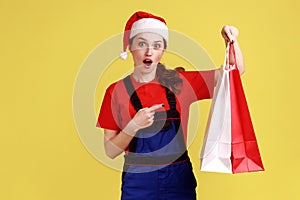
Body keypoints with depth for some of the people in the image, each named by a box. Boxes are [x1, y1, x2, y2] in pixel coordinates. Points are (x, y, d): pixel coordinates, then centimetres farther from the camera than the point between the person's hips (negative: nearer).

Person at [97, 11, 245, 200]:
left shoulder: (179, 82, 1)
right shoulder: (116, 91, -3)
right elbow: (110, 151, -3)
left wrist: (232, 40, -14)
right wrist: (134, 126, -19)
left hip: (179, 179, 2)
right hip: (138, 182, -1)